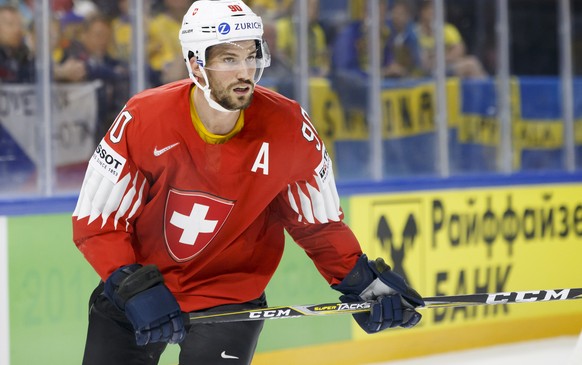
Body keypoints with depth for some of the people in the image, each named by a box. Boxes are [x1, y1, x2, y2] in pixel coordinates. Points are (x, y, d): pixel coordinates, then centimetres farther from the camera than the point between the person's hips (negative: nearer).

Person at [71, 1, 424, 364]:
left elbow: (319, 223, -1)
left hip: (229, 298, -1)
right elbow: (95, 222, -14)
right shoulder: (143, 119, -19)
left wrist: (365, 282, -11)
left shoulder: (290, 128, -16)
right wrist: (136, 289, -25)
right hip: (133, 290, 1)